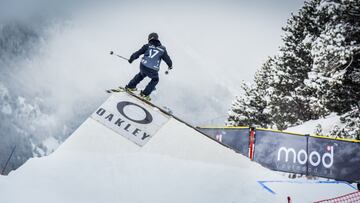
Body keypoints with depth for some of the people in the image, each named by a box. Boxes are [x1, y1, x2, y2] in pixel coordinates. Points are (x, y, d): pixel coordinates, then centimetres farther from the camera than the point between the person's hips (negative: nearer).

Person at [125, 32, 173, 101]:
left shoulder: (147, 46, 7)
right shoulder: (162, 49, 9)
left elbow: (138, 53, 9)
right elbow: (167, 59, 15)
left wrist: (131, 59, 25)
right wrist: (170, 65, 36)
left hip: (143, 66, 2)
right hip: (153, 70, -2)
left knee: (141, 74, 35)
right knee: (155, 80, 28)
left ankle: (130, 86, 42)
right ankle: (145, 94, 24)